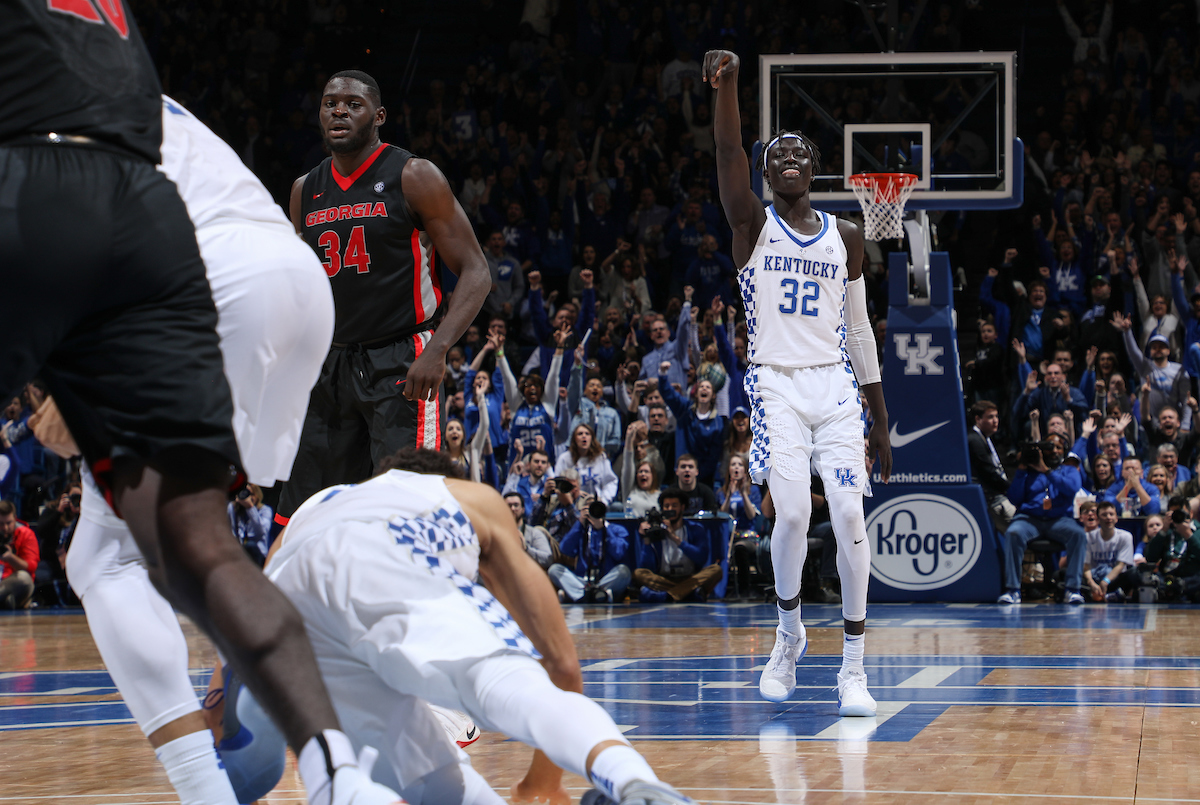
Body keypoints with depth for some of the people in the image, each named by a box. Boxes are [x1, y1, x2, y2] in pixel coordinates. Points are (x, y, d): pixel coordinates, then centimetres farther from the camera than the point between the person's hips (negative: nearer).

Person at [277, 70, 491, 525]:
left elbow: (475, 273, -9)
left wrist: (437, 350, -22)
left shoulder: (414, 177, -6)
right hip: (332, 367, 6)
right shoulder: (306, 191, 12)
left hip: (402, 365, -6)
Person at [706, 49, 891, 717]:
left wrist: (881, 419, 14)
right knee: (793, 513, -16)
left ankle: (853, 667, -2)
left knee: (851, 516, -9)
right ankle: (790, 635, 12)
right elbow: (728, 153, -14)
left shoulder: (845, 237, 12)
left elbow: (859, 330, 15)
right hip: (777, 385, -2)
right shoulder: (754, 225, 4)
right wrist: (726, 86, -31)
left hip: (836, 387, 2)